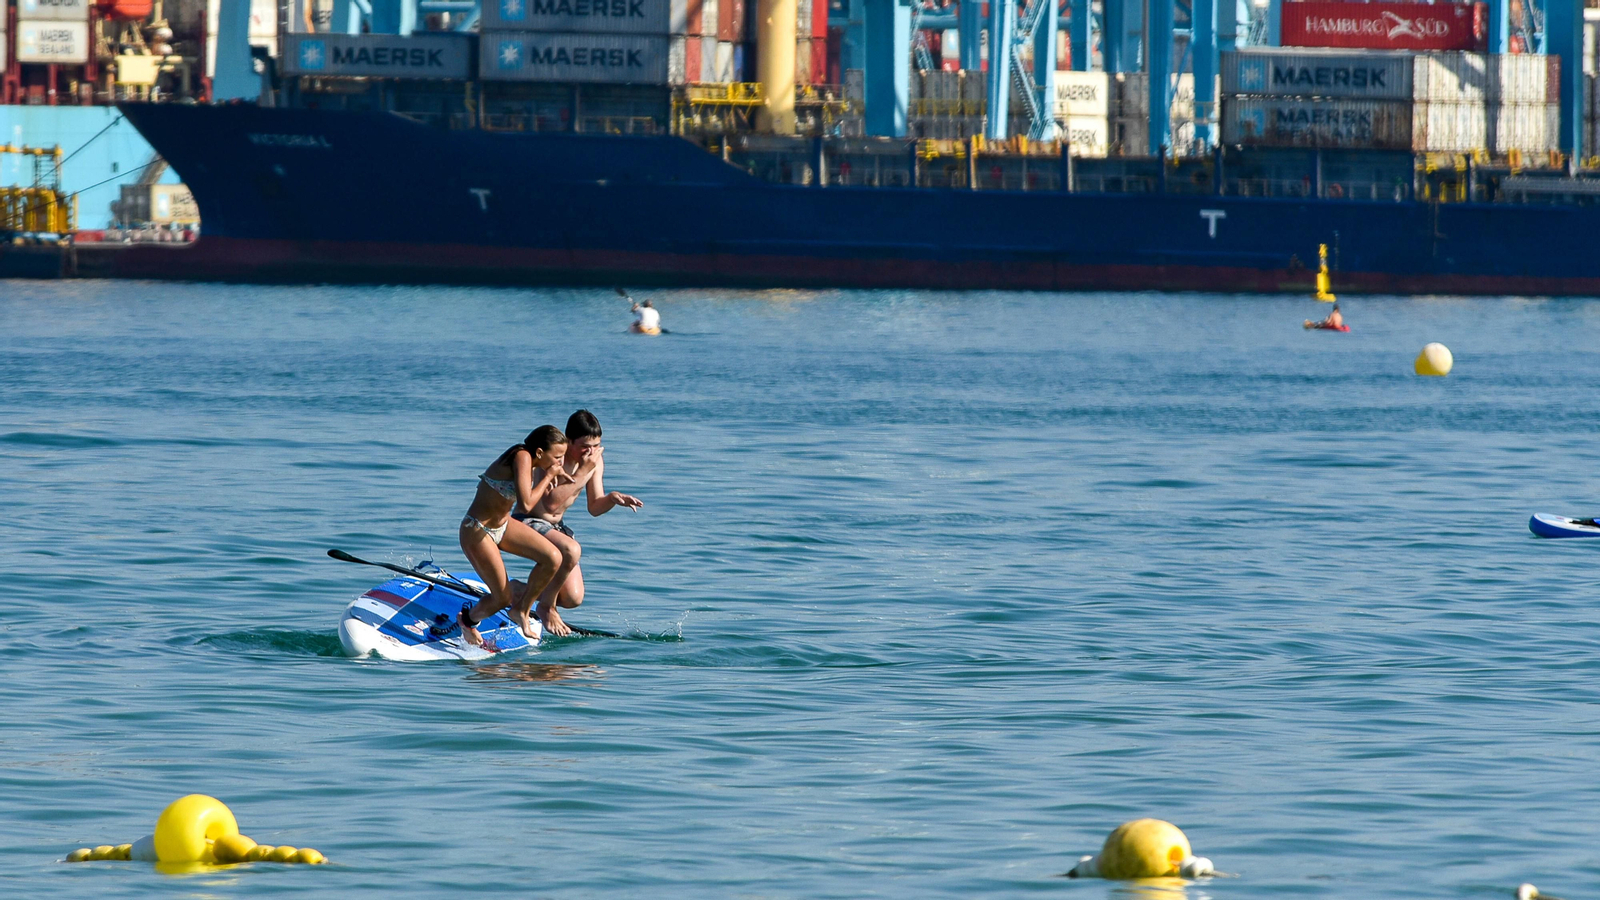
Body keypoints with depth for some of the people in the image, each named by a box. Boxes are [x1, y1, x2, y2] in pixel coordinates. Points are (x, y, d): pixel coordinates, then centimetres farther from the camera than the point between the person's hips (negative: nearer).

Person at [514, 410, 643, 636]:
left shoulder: (595, 460, -1)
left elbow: (594, 508, 5)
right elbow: (551, 502, -35)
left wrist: (612, 498, -18)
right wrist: (584, 471, -32)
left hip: (556, 526, 8)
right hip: (528, 522, -8)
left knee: (573, 599, -2)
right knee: (571, 550, -36)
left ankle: (524, 590, 27)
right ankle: (546, 607, -12)